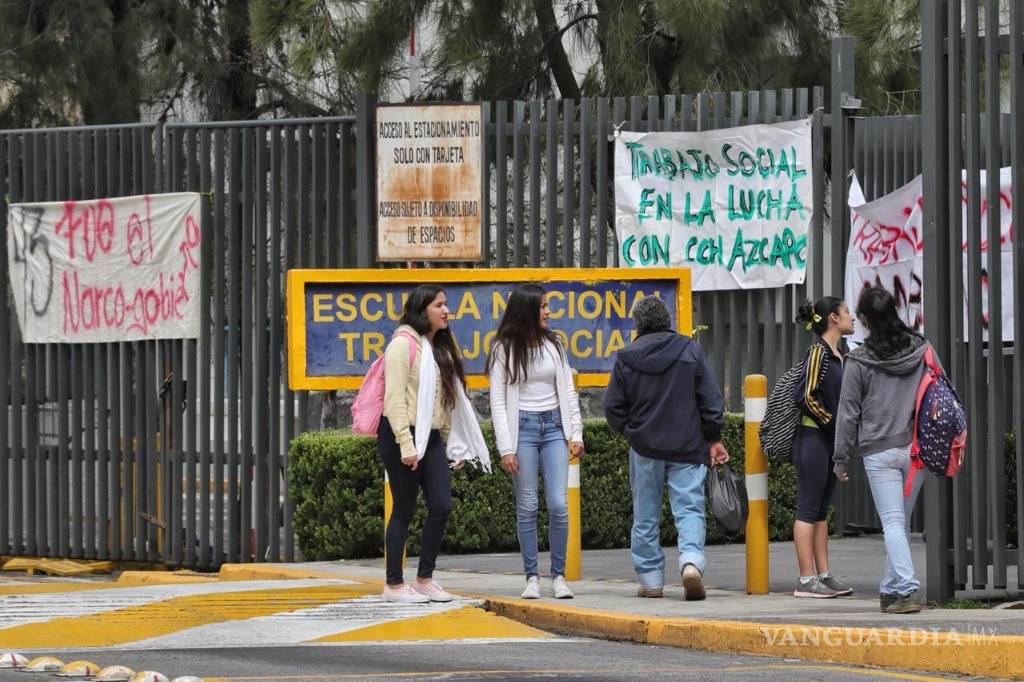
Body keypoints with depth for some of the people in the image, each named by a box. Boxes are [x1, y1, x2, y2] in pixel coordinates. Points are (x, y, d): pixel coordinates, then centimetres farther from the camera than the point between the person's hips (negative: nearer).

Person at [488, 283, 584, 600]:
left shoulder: (553, 344, 10)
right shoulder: (504, 350, -1)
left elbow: (568, 391, 13)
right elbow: (498, 401, -3)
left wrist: (576, 433, 5)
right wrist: (506, 448, -9)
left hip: (553, 426, 3)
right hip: (522, 426, -3)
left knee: (558, 504, -6)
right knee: (527, 506, -1)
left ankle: (559, 575, 2)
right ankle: (531, 577, 5)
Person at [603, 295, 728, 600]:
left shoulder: (626, 358, -2)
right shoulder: (690, 349, -2)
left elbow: (613, 408, 3)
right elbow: (710, 398, -1)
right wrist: (713, 438, 8)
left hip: (645, 448, 1)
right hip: (688, 448, -1)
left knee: (646, 515, 10)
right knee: (689, 508, -1)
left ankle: (651, 579, 13)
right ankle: (691, 561, -26)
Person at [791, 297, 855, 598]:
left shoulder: (837, 354, 15)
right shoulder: (818, 351, -13)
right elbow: (807, 396, -20)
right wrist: (834, 424, -15)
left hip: (831, 440, 9)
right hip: (813, 438, -9)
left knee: (821, 511, 11)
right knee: (808, 510, -6)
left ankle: (823, 575, 15)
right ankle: (806, 581, -5)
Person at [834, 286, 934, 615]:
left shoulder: (859, 361, -5)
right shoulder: (922, 350, 4)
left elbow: (848, 412, 0)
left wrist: (842, 457, 8)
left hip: (879, 452, -3)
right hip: (917, 449, 3)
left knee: (893, 523, -4)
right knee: (901, 521, 14)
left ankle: (905, 589, -18)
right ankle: (891, 589, 20)